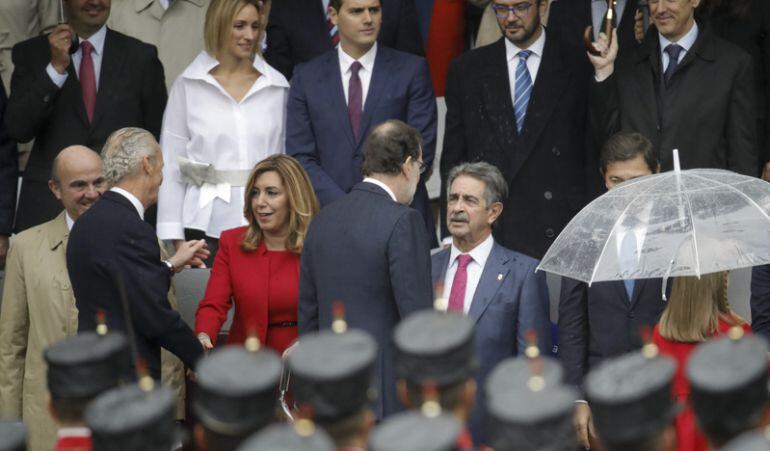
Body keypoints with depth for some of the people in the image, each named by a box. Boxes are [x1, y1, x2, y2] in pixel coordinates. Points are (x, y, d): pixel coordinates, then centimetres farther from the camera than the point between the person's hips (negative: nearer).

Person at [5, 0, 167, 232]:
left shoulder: (141, 56, 7)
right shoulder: (31, 53, 6)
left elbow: (157, 138, 9)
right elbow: (18, 130, -4)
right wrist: (56, 68, -13)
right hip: (48, 207, 0)